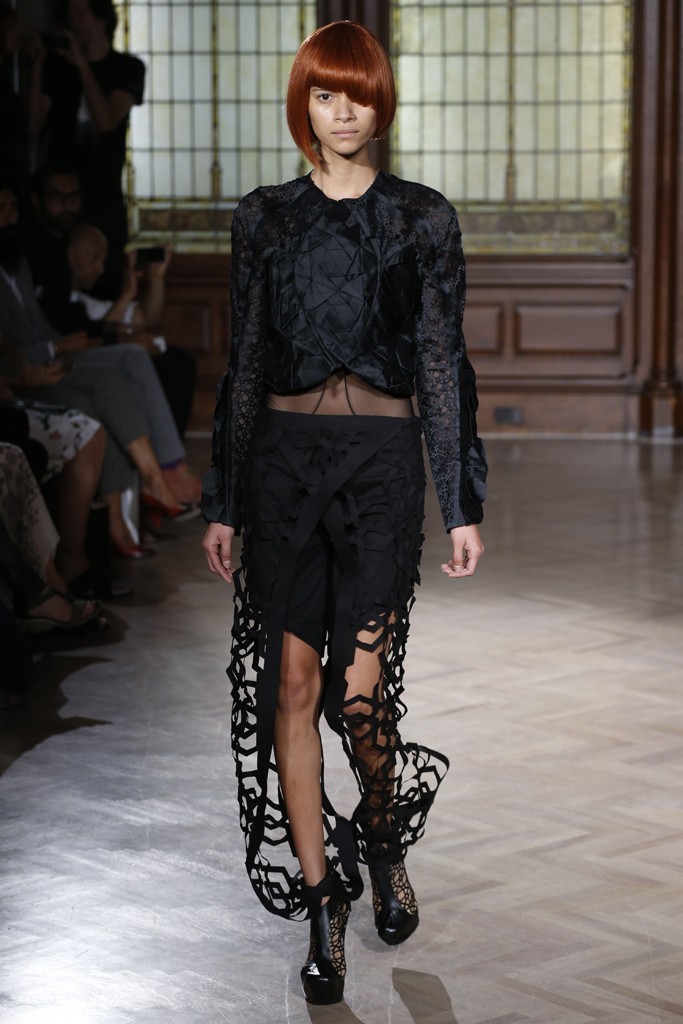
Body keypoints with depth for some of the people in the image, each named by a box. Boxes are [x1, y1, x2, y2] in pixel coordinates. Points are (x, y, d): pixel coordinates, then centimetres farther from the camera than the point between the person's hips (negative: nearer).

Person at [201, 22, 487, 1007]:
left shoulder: (423, 219, 3)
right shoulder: (265, 219, 8)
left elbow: (443, 363, 2)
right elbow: (244, 364, 11)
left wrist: (463, 506, -2)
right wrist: (223, 502, 9)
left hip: (383, 458, -2)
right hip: (284, 456, 2)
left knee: (359, 692, -8)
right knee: (292, 686, 1)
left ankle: (384, 843, 24)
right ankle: (322, 906, 11)